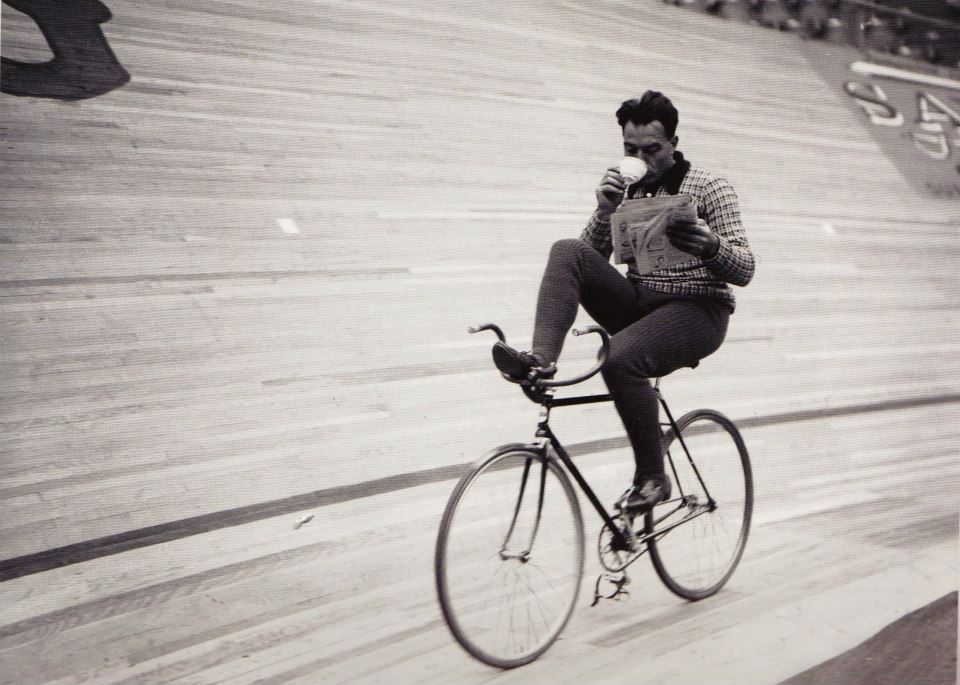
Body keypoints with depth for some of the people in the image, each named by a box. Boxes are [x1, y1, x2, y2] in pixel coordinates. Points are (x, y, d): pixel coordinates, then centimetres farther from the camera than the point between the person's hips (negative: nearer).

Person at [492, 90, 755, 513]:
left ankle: (652, 478, -18)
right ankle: (540, 358, -32)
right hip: (639, 303, 5)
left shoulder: (709, 187, -2)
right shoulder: (625, 187, 9)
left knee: (620, 356, -34)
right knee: (568, 252, -18)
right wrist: (605, 211, -13)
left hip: (696, 311, -4)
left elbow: (744, 270, -9)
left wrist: (711, 248, -31)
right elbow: (592, 256, 5)